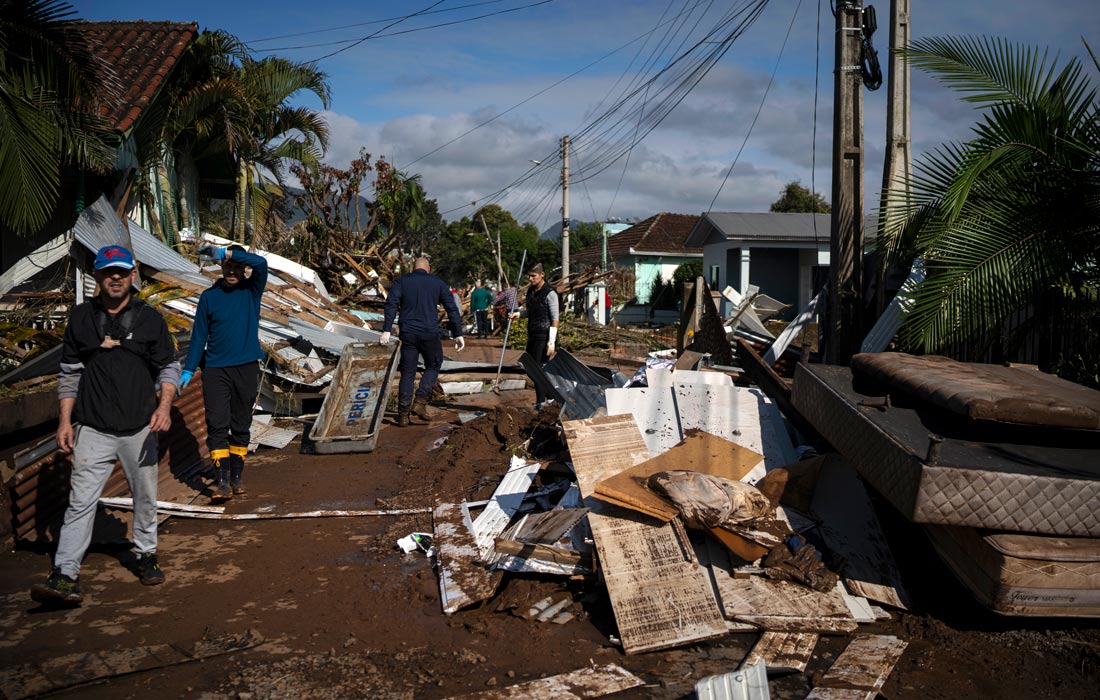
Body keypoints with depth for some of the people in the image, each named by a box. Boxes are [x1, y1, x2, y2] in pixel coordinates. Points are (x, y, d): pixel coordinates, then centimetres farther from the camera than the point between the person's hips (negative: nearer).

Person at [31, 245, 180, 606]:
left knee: (145, 497, 10)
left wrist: (164, 406, -11)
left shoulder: (150, 318, 4)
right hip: (93, 430, 0)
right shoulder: (81, 318, 6)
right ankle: (64, 575, -5)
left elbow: (168, 367, 5)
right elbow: (69, 373, 10)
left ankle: (146, 556, 28)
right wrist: (65, 420, 3)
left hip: (140, 428, 1)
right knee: (80, 501, -6)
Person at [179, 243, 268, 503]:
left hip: (247, 368, 0)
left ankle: (237, 476, 17)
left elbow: (261, 263, -16)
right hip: (215, 370, 0)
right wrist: (188, 370, 4)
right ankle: (222, 481, -10)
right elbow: (199, 336, 8)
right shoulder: (209, 296, 5)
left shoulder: (252, 291, 3)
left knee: (241, 425, 7)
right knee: (217, 425, -9)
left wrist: (224, 252, -20)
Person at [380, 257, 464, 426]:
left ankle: (403, 414, 6)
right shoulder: (438, 283, 9)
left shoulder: (401, 281, 8)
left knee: (407, 373, 8)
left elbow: (391, 304, -6)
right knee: (433, 367, 20)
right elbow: (452, 309, 3)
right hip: (430, 334, -1)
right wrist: (458, 334, 4)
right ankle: (420, 402, 4)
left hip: (408, 334, 1)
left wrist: (387, 330, -10)